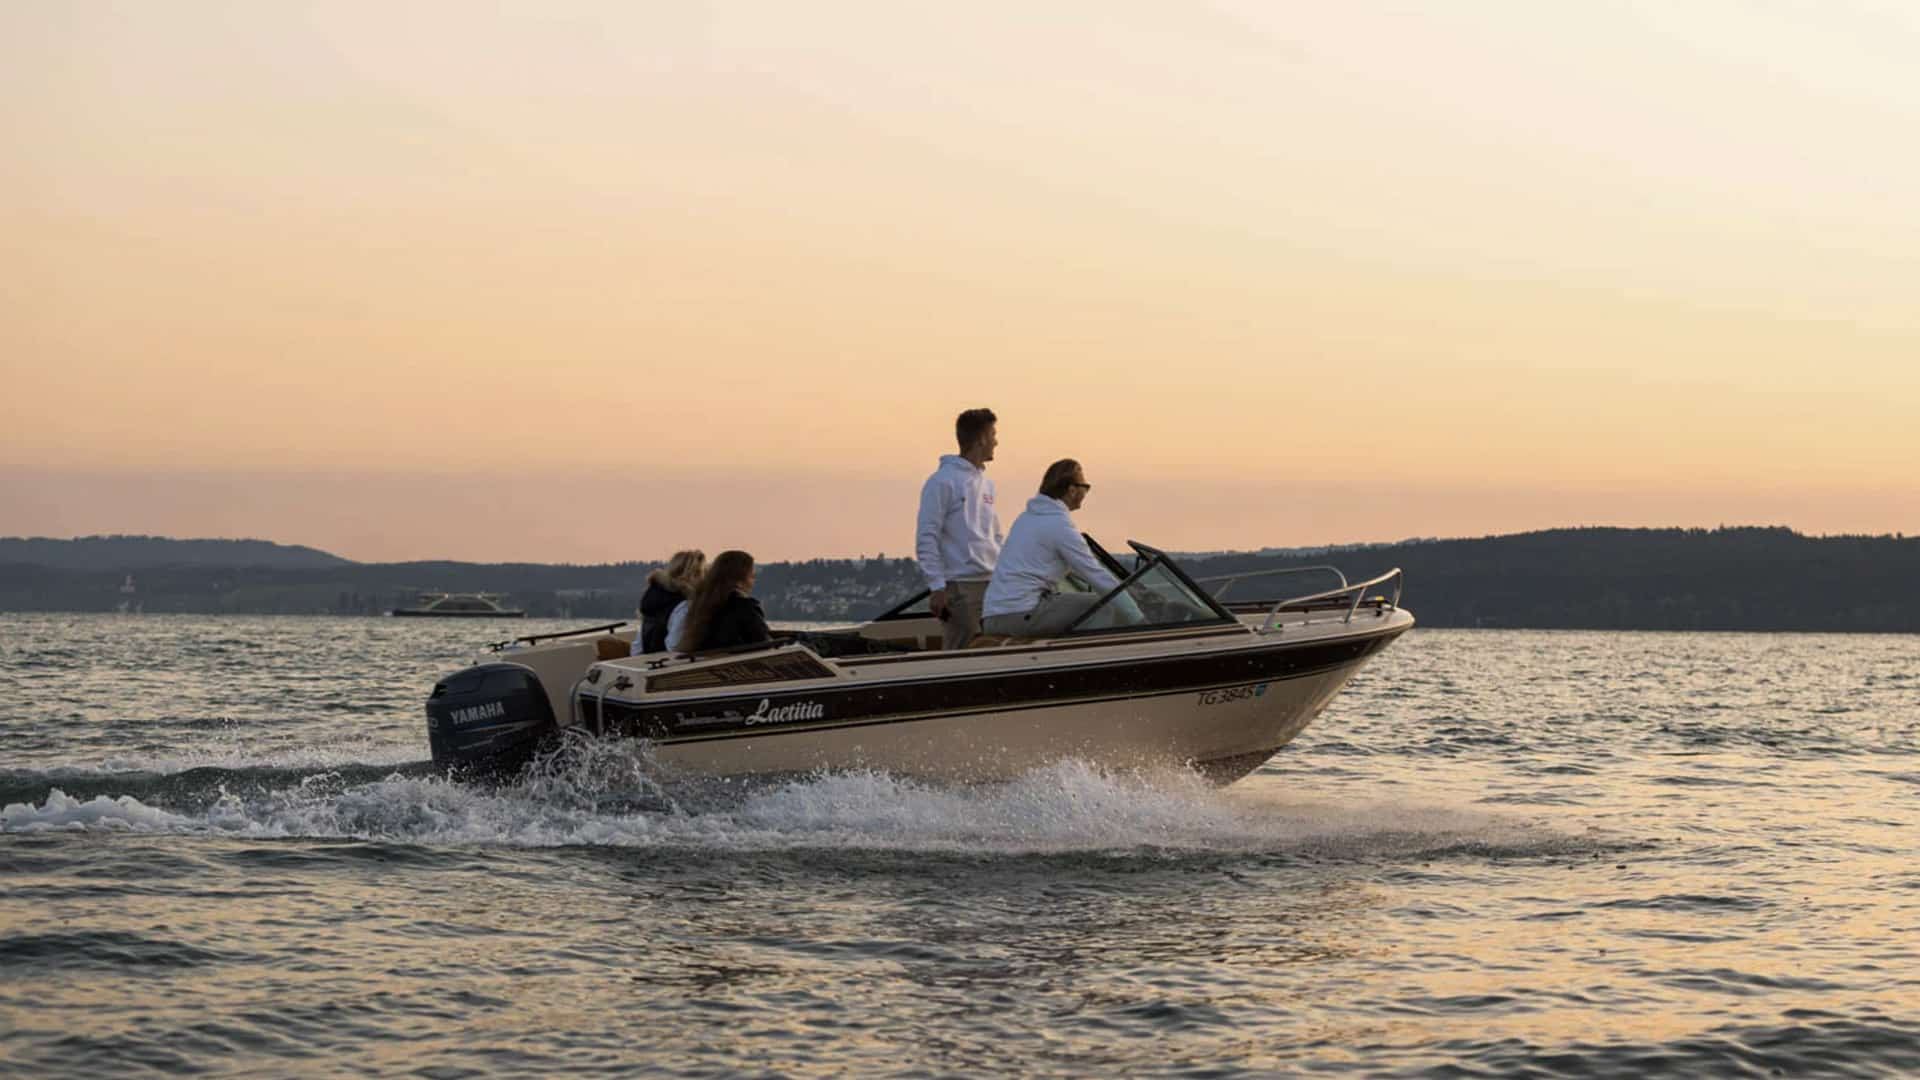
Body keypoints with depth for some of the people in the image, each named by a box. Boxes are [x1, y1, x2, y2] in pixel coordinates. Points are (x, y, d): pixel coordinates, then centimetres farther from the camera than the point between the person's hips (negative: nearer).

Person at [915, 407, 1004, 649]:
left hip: (993, 585, 8)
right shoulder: (942, 481, -8)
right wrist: (937, 586, -16)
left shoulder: (986, 483, 17)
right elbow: (926, 538, -11)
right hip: (960, 586, -8)